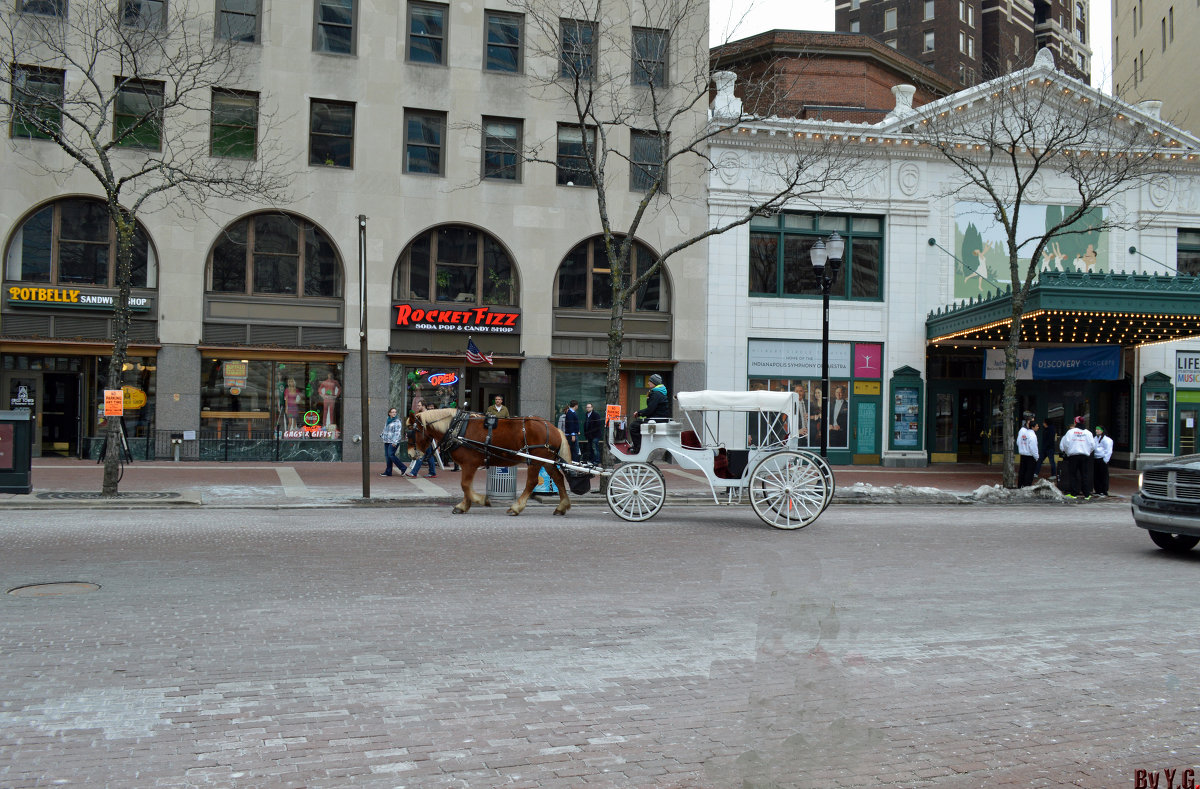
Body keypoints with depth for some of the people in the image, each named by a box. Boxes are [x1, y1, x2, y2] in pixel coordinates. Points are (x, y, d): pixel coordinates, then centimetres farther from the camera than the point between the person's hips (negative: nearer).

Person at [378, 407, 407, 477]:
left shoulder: (397, 421, -7)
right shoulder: (388, 421, 15)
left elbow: (398, 432, -14)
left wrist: (395, 441, -22)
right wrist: (382, 435, 16)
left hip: (393, 442, -8)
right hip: (387, 441, 8)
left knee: (391, 455, -15)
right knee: (387, 455, 6)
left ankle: (403, 468, -7)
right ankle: (388, 472, 12)